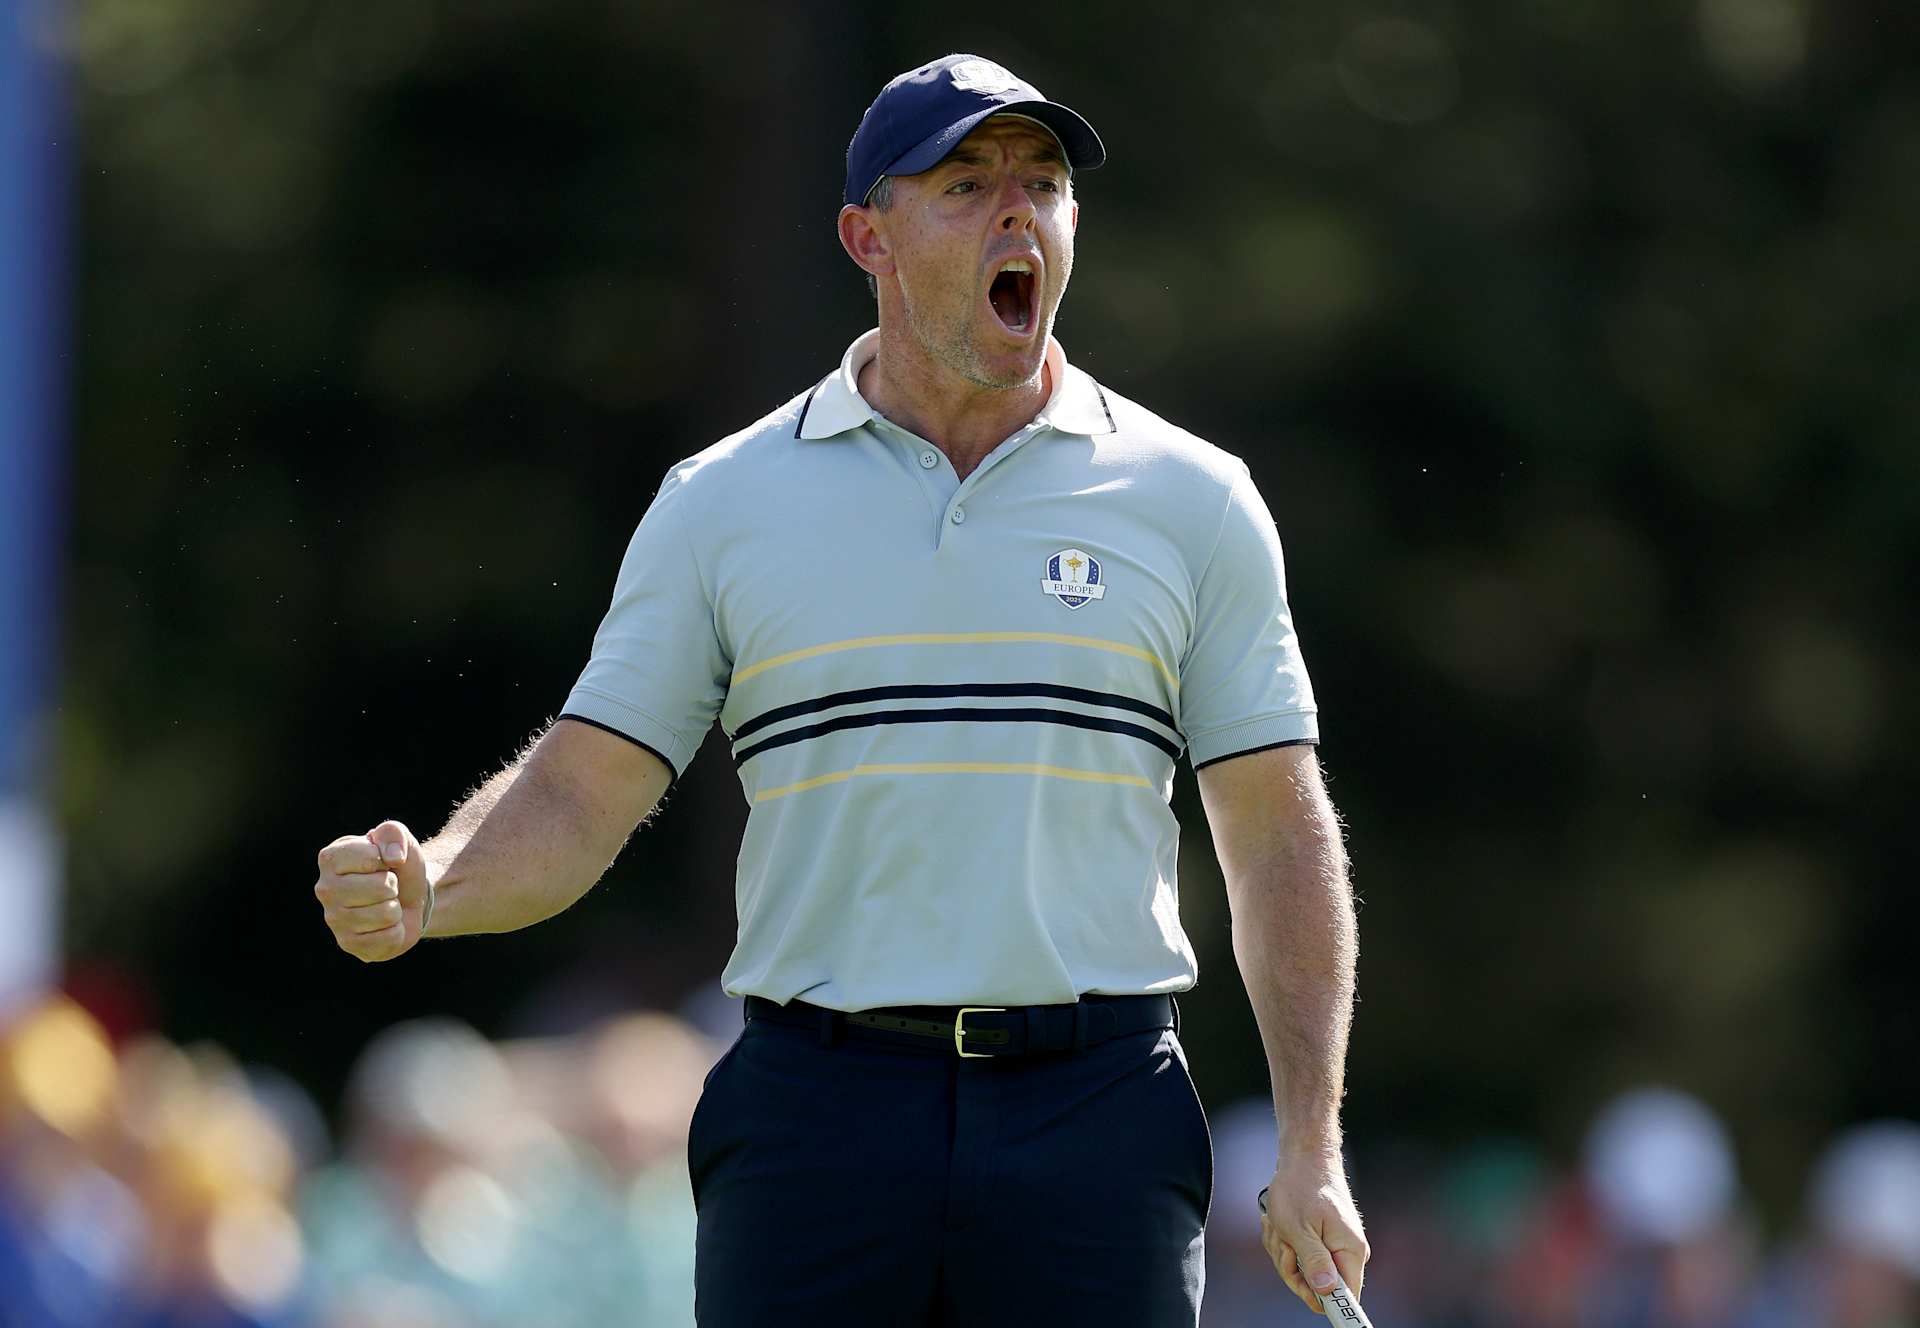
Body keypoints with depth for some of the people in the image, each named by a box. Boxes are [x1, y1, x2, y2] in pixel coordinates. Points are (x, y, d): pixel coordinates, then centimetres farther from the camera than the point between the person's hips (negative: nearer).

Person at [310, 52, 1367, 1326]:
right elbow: (581, 797, 6)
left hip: (1098, 1119, 0)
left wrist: (1311, 1148, 0)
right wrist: (424, 891, -15)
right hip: (812, 1118, 0)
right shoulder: (721, 504, 8)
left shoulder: (1193, 499, 8)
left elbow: (1281, 838, 8)